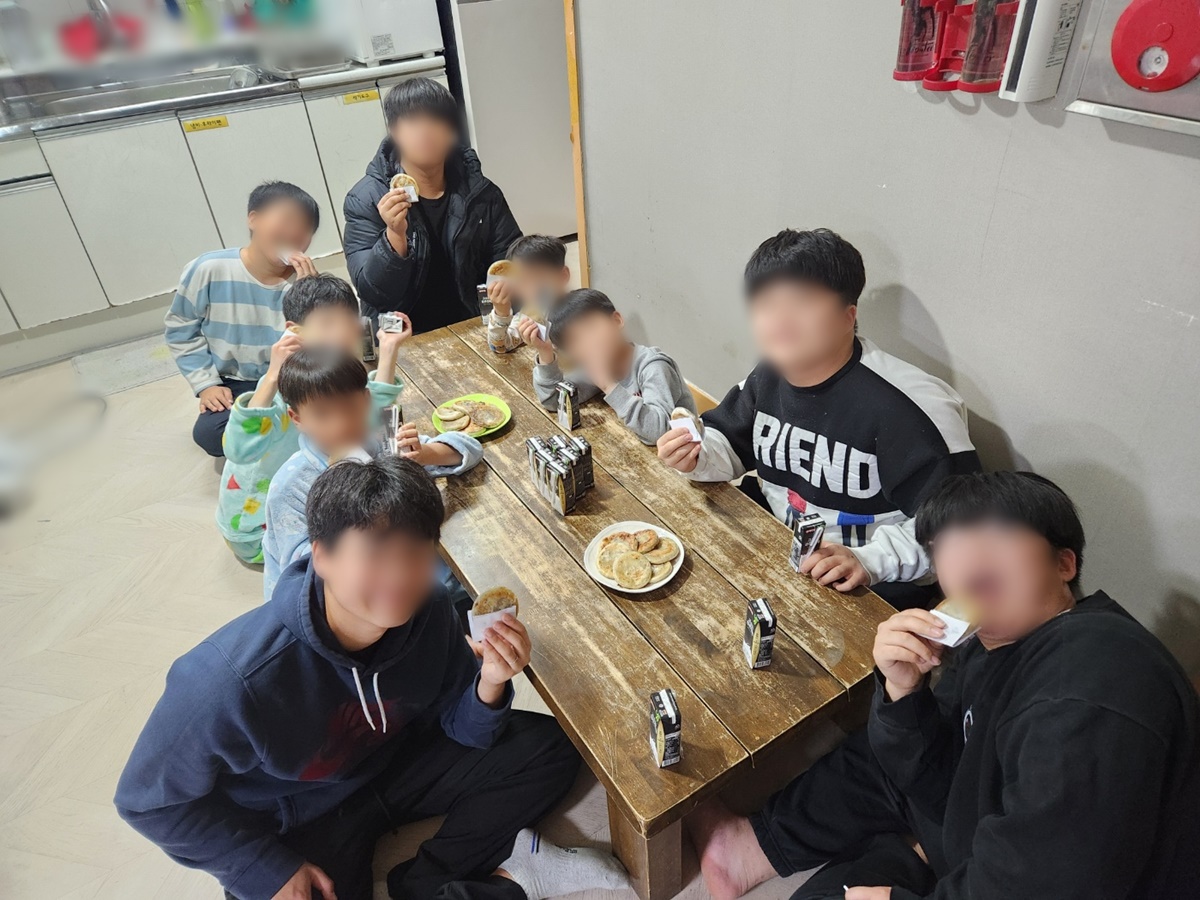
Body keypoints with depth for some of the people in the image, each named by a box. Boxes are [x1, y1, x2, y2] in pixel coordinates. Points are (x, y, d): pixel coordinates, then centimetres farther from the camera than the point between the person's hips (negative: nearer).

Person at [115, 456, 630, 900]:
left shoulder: (426, 613, -23)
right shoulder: (233, 679, -35)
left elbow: (463, 730, -10)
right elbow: (149, 800, -17)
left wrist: (490, 684, -31)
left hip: (392, 764, 3)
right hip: (292, 824, -2)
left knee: (547, 748, -6)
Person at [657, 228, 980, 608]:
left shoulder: (907, 404, -26)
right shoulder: (769, 376, -1)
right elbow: (728, 443, 11)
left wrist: (869, 560, -32)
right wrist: (697, 457, -11)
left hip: (875, 591, -6)